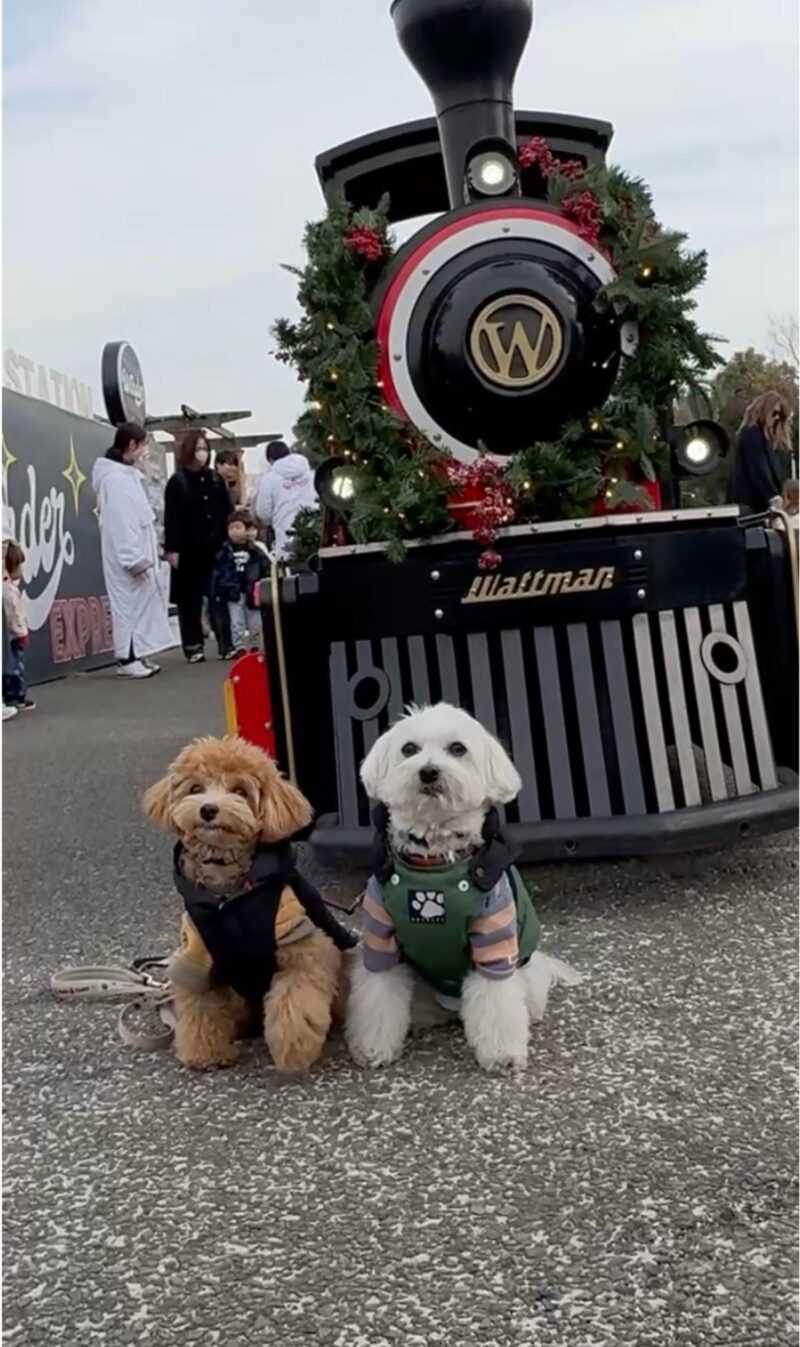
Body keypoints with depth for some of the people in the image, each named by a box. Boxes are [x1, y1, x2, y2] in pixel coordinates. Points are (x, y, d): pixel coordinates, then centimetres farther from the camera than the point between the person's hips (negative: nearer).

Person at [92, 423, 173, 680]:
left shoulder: (125, 474, 15)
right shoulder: (116, 478, -17)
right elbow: (121, 522, -22)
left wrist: (144, 555, 19)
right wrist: (135, 559, -24)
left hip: (134, 552, 10)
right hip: (126, 556, -10)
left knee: (139, 602, 11)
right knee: (129, 603, -6)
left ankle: (136, 655, 16)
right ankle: (127, 659, -1)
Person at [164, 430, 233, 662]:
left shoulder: (215, 479, 11)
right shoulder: (177, 482, -2)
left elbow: (227, 512, 11)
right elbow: (171, 519, -7)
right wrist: (171, 548, -13)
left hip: (215, 549, 3)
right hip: (188, 551, -3)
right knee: (190, 601, 3)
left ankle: (226, 644, 7)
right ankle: (194, 647, 8)